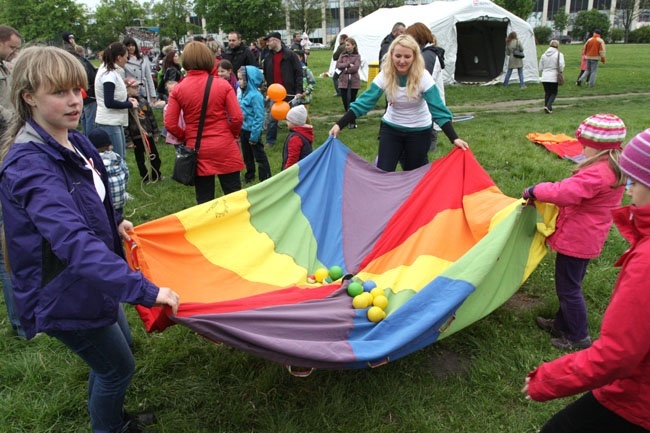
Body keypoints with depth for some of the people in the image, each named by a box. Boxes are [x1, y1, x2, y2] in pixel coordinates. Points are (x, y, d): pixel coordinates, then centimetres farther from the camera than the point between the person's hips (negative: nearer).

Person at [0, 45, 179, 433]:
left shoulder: (75, 141, -2)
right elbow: (74, 241, -43)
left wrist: (115, 222, 18)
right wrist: (143, 289, -49)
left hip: (90, 281, 9)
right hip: (63, 295, -9)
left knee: (120, 342, 26)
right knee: (118, 367, 9)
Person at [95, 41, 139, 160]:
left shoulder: (111, 71, 13)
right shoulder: (109, 74, -17)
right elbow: (109, 103, -21)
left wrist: (127, 99, 6)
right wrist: (130, 104, -12)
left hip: (115, 121, 10)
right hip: (109, 123, -10)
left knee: (121, 156, 17)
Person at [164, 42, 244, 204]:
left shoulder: (178, 89, -3)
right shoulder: (222, 84, -6)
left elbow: (170, 124, -5)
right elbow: (237, 117, -9)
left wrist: (186, 138, 13)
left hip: (197, 150, 1)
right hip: (224, 147, -1)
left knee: (204, 201, 12)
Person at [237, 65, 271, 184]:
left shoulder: (255, 96, -20)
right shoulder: (243, 93, 4)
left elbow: (259, 117, -20)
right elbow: (240, 113, 11)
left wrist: (254, 136, -19)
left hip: (253, 131, -8)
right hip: (243, 130, 8)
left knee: (260, 156, 3)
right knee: (247, 156, 21)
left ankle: (265, 178, 13)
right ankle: (249, 175, 37)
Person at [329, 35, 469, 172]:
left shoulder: (423, 77, -22)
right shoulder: (385, 76, -16)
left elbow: (438, 109, -23)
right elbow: (364, 102, -18)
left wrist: (454, 138, -32)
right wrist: (339, 125, -26)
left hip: (419, 131, -2)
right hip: (391, 128, 2)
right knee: (383, 171, -1)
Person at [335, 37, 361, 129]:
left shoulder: (357, 56, 2)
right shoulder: (342, 55, 9)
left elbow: (355, 68, -12)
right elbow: (338, 65, -4)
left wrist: (344, 69, -7)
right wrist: (348, 64, -13)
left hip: (354, 82, -3)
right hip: (343, 81, 3)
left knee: (352, 101, -1)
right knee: (345, 101, 6)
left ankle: (352, 122, 7)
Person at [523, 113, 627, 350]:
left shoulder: (596, 173, -28)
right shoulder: (615, 169, 5)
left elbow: (564, 193, -35)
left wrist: (535, 190, -21)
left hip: (575, 239, -10)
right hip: (589, 238, 10)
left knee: (568, 288, 5)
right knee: (571, 284, 23)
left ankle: (578, 337, 19)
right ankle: (562, 324, 39)